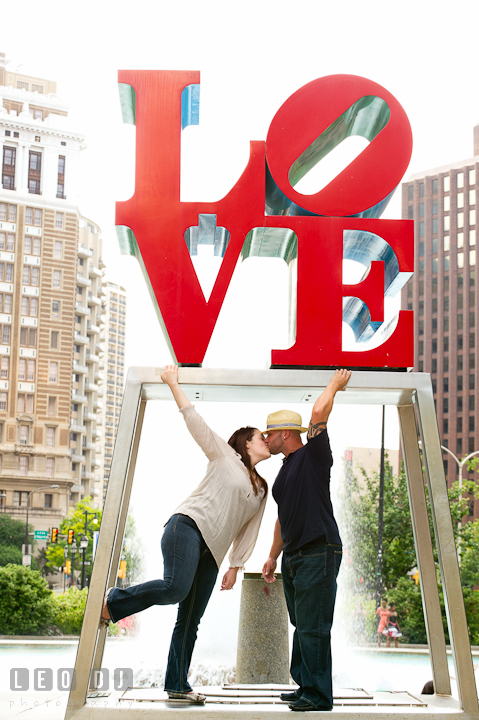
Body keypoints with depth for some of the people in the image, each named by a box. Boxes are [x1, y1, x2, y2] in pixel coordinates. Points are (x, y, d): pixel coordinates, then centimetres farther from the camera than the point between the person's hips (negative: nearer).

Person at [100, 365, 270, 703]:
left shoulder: (261, 490, 25)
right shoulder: (225, 456, 10)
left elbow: (249, 531, 22)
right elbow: (193, 418, 6)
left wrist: (235, 566, 12)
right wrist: (173, 383, 5)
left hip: (210, 552, 7)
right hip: (188, 526, -6)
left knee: (190, 619, 1)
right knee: (176, 587, -31)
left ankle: (177, 685, 3)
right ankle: (113, 601, -12)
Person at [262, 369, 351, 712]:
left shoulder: (314, 455, -3)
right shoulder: (286, 471, 21)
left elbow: (319, 412, -18)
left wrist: (335, 385, -3)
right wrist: (273, 556, 26)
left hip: (319, 552, -9)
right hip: (294, 556, 9)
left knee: (313, 627, -10)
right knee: (301, 626, 12)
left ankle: (319, 694, -7)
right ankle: (305, 686, 19)